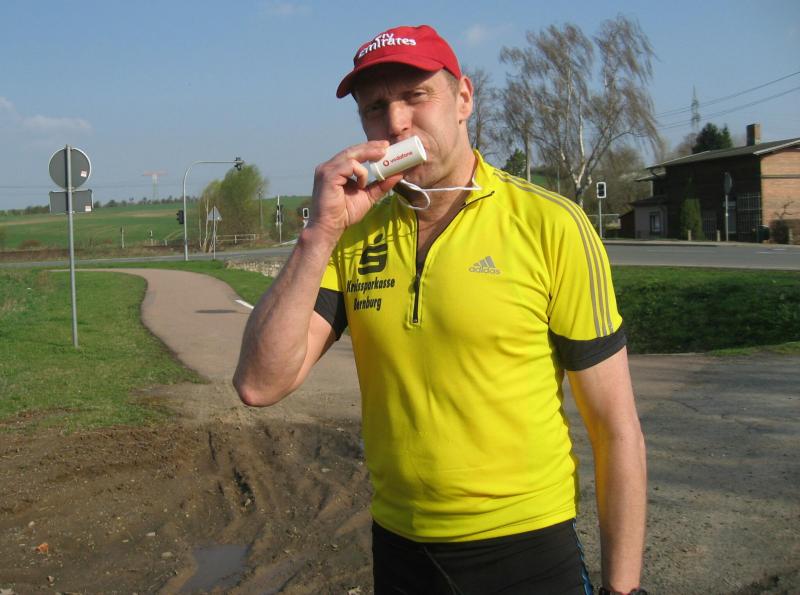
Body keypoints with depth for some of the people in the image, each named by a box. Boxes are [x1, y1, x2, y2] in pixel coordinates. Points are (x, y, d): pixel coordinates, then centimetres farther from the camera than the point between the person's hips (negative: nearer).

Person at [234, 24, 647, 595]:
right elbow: (260, 384, -12)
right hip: (397, 549, 4)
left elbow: (617, 429, -9)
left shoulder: (550, 227, -13)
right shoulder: (352, 236, -2)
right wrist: (322, 230, -19)